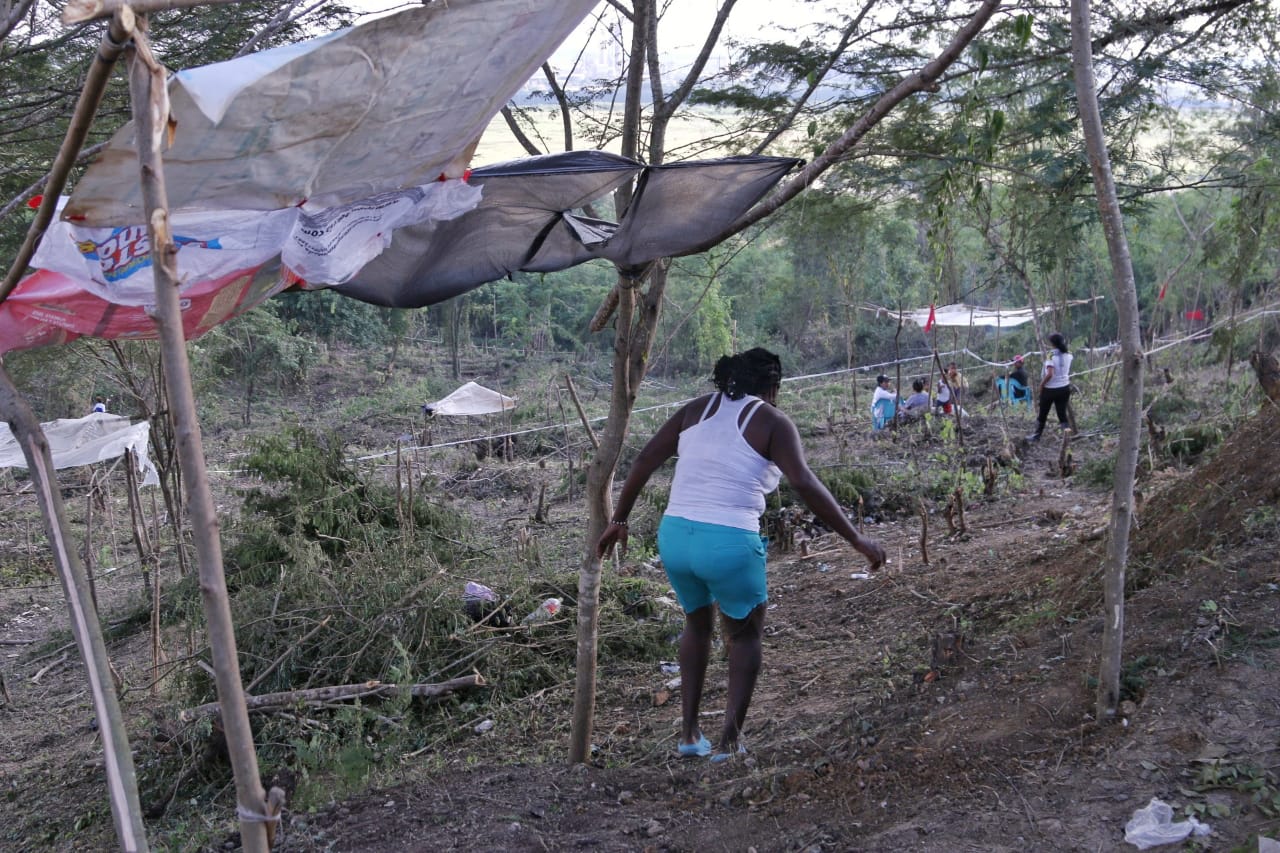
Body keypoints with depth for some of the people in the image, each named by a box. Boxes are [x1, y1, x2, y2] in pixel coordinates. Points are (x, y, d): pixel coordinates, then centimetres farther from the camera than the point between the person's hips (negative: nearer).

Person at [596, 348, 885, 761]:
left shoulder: (697, 409, 14)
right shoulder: (771, 421, 1)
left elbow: (645, 460, 10)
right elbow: (804, 483, -11)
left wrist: (619, 519, 17)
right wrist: (855, 538, -8)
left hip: (674, 536, 5)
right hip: (730, 542, -4)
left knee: (697, 622, 29)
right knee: (745, 634, 21)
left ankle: (689, 731, 30)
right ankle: (730, 738, 14)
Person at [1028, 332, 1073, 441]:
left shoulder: (1051, 354, -17)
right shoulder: (1068, 355, 0)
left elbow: (1050, 374, -24)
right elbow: (1069, 373, 11)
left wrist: (1041, 384, -14)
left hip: (1050, 389, -4)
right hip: (1064, 388, 4)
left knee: (1043, 414, 12)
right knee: (1062, 413, 9)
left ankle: (1037, 435, 25)